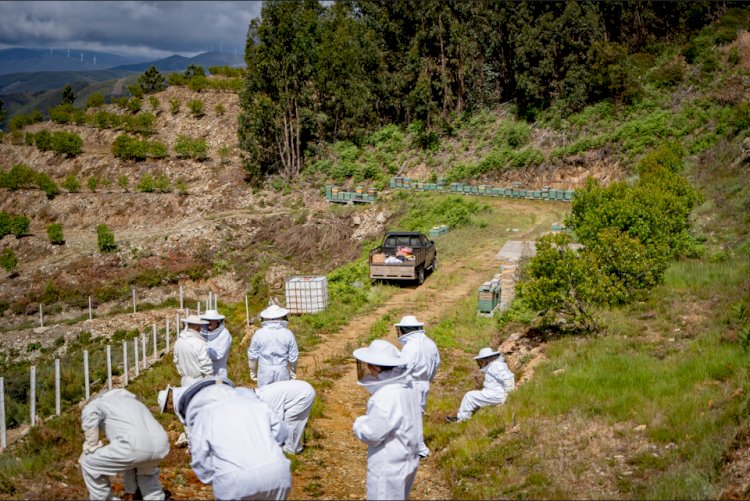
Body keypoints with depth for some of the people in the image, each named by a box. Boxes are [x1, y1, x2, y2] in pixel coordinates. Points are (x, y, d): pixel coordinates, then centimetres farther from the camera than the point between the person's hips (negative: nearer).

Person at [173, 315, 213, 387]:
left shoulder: (179, 342, 1)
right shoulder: (200, 344, -22)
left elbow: (177, 362, 12)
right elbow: (206, 365, -20)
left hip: (186, 381, 7)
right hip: (199, 383, -7)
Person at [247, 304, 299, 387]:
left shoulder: (259, 334, -6)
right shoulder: (288, 334, -5)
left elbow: (252, 355, -1)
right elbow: (293, 356, 0)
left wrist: (252, 371, 11)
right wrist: (293, 371, 14)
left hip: (265, 371, 0)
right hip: (282, 371, 0)